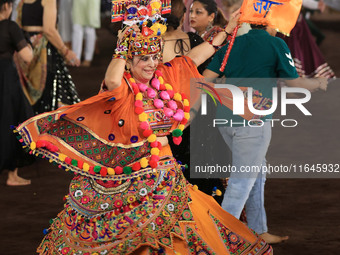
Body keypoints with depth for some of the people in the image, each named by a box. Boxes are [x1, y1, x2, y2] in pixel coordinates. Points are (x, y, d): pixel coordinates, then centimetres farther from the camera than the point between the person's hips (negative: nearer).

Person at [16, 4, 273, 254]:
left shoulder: (165, 78, 5)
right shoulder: (123, 88, -12)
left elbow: (194, 57, 14)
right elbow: (112, 81, -37)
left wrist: (227, 30, 17)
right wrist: (122, 48, -28)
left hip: (164, 175, 5)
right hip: (128, 177, -5)